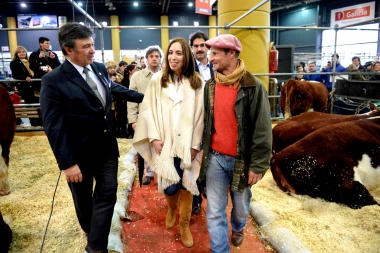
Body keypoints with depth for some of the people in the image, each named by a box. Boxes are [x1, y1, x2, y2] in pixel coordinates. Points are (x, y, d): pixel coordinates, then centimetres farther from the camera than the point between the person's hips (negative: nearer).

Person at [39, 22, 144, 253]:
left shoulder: (100, 68, 0)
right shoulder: (53, 81, -19)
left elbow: (114, 88, 21)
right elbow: (53, 126, -19)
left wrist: (144, 97, 22)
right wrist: (67, 163, -20)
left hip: (107, 146, 5)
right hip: (80, 152, -4)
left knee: (107, 193, 7)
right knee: (83, 197, 18)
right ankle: (91, 232, 45)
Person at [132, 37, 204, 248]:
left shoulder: (197, 82, 0)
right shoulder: (157, 80, -1)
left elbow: (200, 115, -1)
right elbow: (148, 110, -1)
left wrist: (196, 144, -4)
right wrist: (154, 137, -8)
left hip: (188, 143, 1)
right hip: (165, 143, 0)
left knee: (186, 185, 7)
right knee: (170, 187, 3)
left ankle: (184, 225, 28)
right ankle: (171, 208, 40)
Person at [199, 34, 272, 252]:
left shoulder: (253, 87, -12)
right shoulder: (210, 86, 3)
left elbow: (263, 130, -11)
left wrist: (258, 165, -11)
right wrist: (202, 150, 12)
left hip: (241, 160, -2)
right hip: (215, 158, 3)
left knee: (241, 207, 19)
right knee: (215, 212, 6)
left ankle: (238, 228, 52)